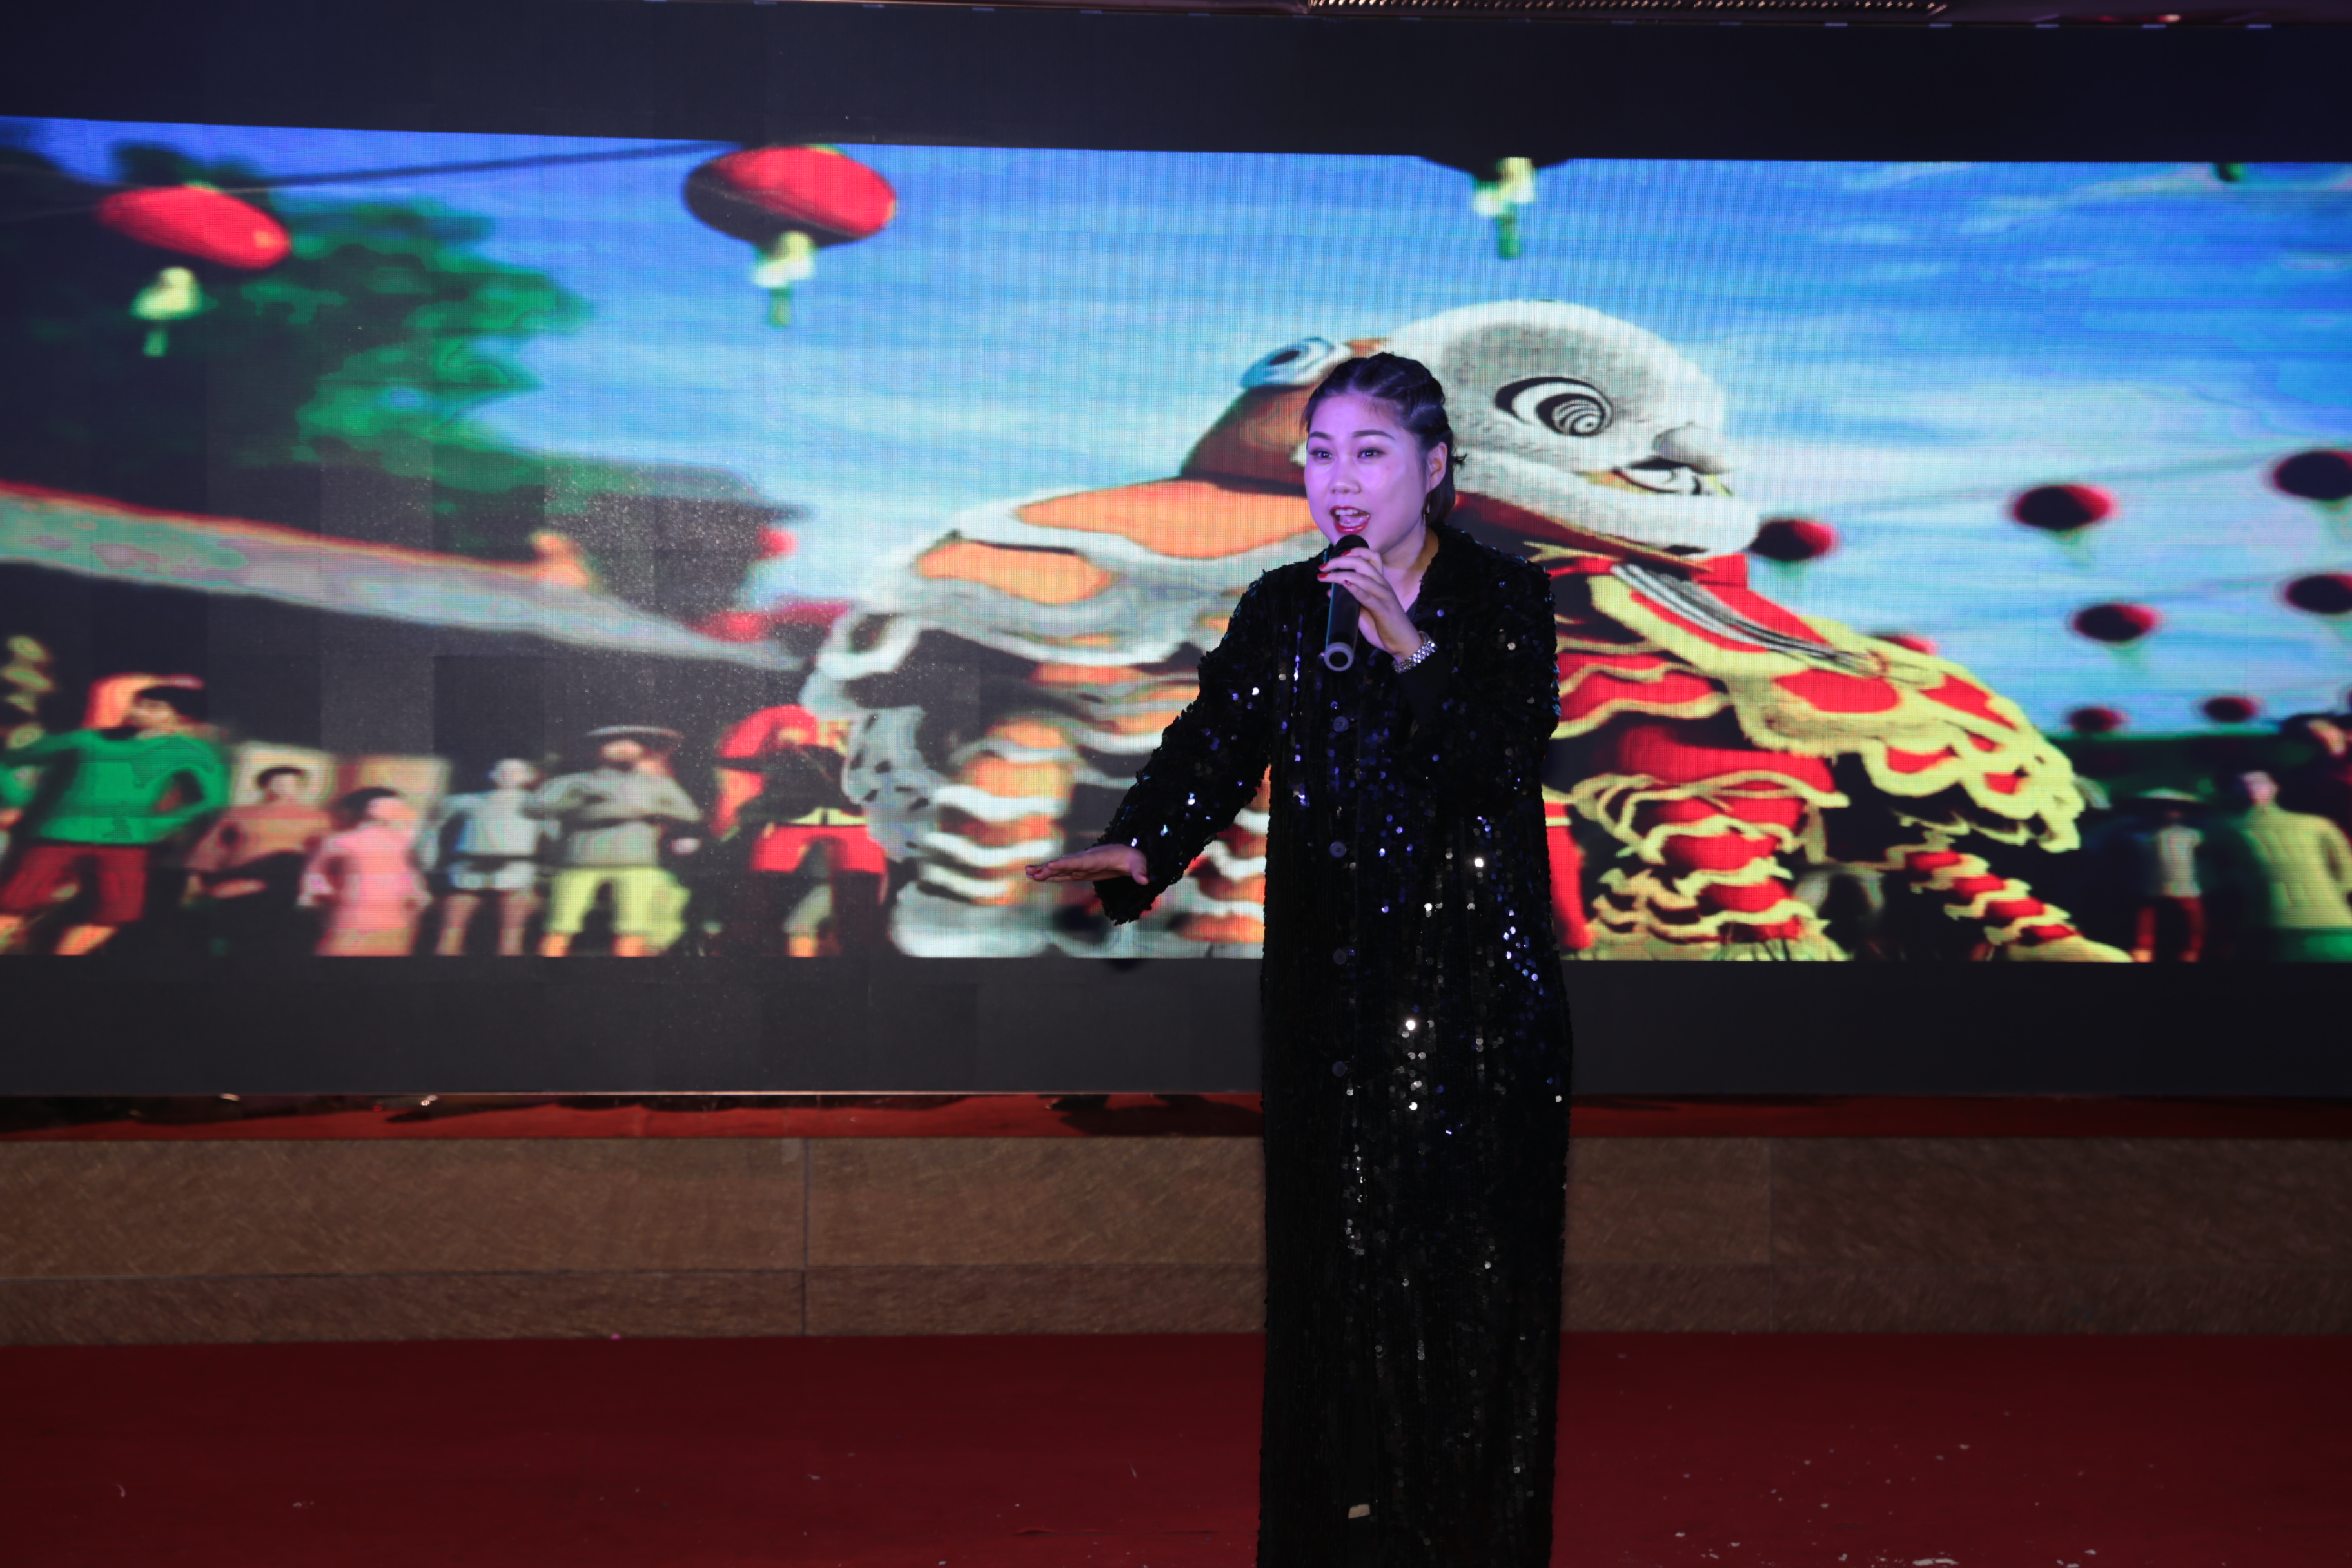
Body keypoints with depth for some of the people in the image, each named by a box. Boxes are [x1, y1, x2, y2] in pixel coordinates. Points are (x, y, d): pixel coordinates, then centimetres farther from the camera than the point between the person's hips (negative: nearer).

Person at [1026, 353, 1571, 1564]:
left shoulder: (1505, 601, 2)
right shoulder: (1281, 611, 9)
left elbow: (1508, 766, -12)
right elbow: (1213, 743, -4)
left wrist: (1412, 647, -23)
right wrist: (1140, 847, -22)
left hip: (1478, 978, -2)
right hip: (1332, 987, 2)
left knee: (1474, 1267, -2)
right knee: (1336, 1260, 2)